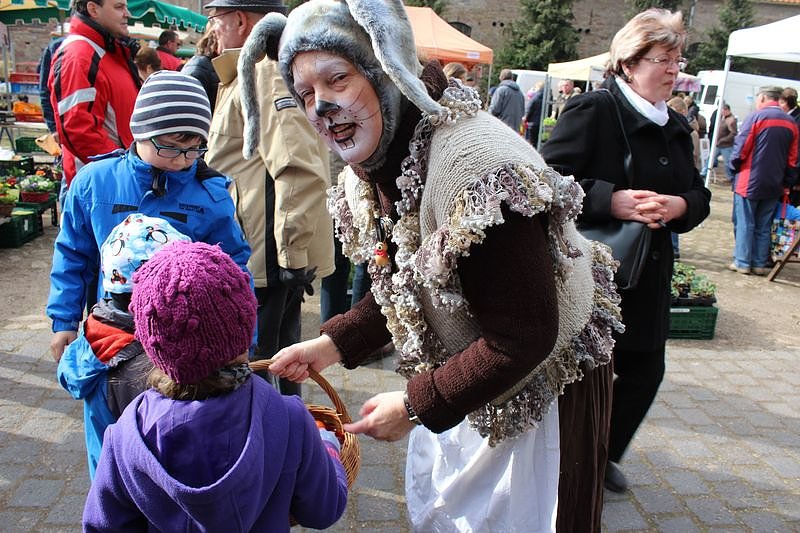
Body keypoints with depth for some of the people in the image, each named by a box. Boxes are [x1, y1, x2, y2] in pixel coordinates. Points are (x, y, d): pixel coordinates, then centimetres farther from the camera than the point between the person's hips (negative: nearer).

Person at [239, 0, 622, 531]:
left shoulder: (478, 167, -33)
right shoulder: (374, 169, -6)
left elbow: (525, 337, -30)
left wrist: (416, 405, -23)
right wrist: (331, 345, -5)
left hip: (540, 384, -8)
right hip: (460, 377, 8)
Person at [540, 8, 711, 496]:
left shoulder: (676, 128, 13)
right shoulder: (592, 111, -11)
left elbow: (699, 195, 15)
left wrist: (681, 206, -8)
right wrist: (612, 201, -29)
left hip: (647, 274, 8)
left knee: (644, 371, 15)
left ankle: (603, 456, 38)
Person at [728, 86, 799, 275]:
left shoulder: (756, 117, -11)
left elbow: (741, 148, -12)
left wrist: (734, 166, 6)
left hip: (749, 181, -5)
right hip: (774, 185, 5)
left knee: (744, 223, 3)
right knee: (764, 226, 12)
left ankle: (742, 262, 6)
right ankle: (760, 264, 16)